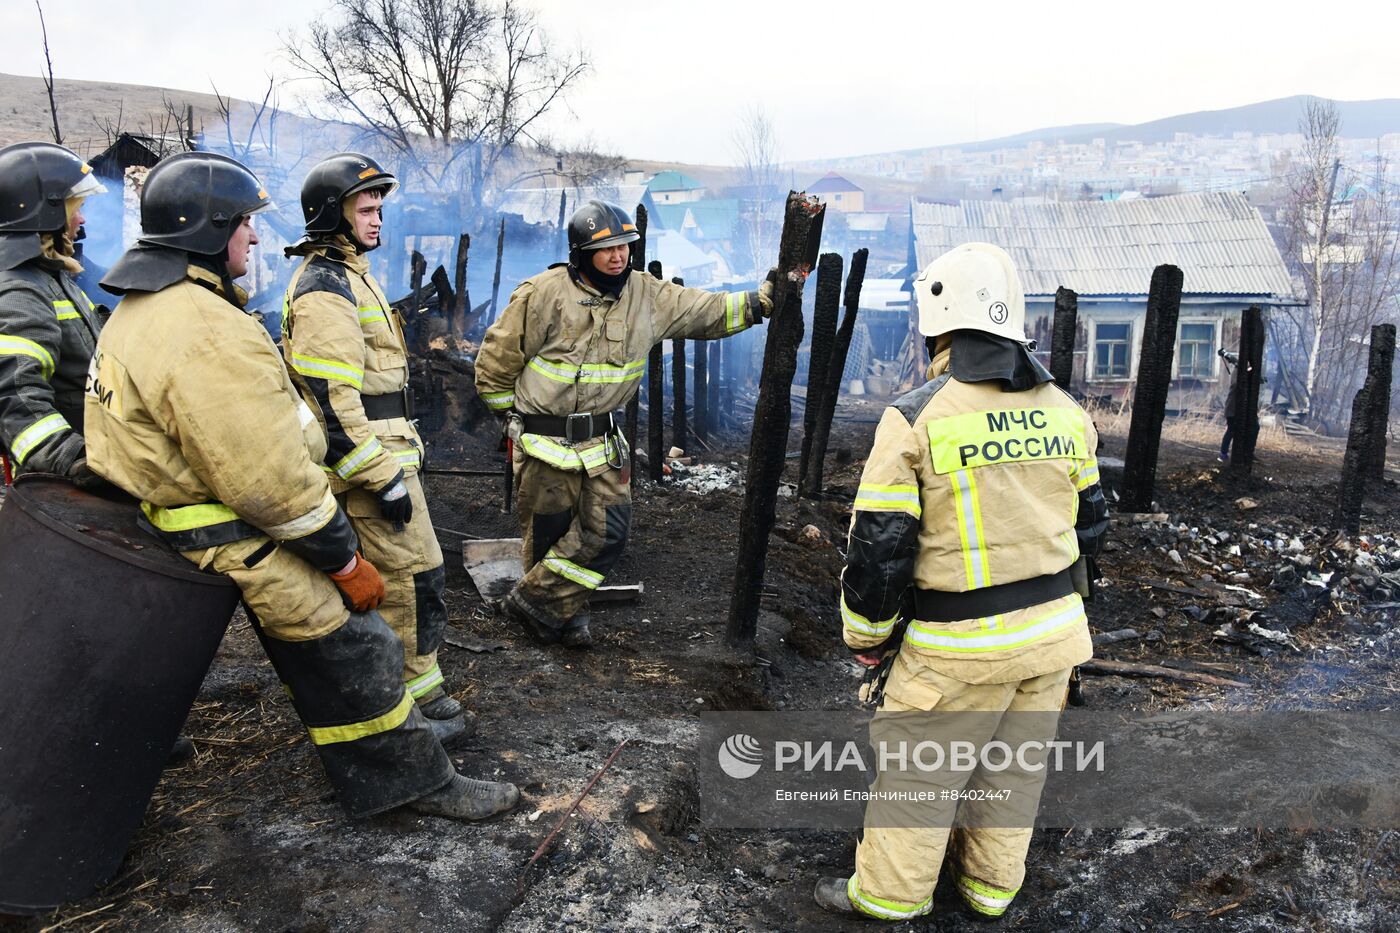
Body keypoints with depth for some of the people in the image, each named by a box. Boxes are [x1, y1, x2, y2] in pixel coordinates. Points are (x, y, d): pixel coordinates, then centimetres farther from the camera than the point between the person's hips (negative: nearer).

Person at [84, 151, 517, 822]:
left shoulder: (140, 313, 10)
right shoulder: (207, 333, -26)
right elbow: (268, 481, -28)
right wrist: (346, 560, -18)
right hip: (250, 544, -11)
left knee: (320, 666, 22)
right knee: (357, 657, 3)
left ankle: (375, 785, 37)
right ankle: (418, 781, 19)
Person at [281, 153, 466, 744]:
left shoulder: (347, 273, 17)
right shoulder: (326, 288, -16)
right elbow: (332, 398, -23)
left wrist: (402, 447, 24)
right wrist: (383, 477, -23)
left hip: (380, 449, 11)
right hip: (367, 456, -11)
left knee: (370, 576, 17)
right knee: (413, 577, -6)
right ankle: (415, 704, 4)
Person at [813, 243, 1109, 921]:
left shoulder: (916, 418, -16)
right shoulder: (1066, 412, 2)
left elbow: (878, 548, -15)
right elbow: (1089, 527, 13)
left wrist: (866, 636, 0)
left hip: (962, 646, -6)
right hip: (1054, 632, 6)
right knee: (1014, 767, 21)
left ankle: (888, 894, 27)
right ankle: (991, 887, 39)